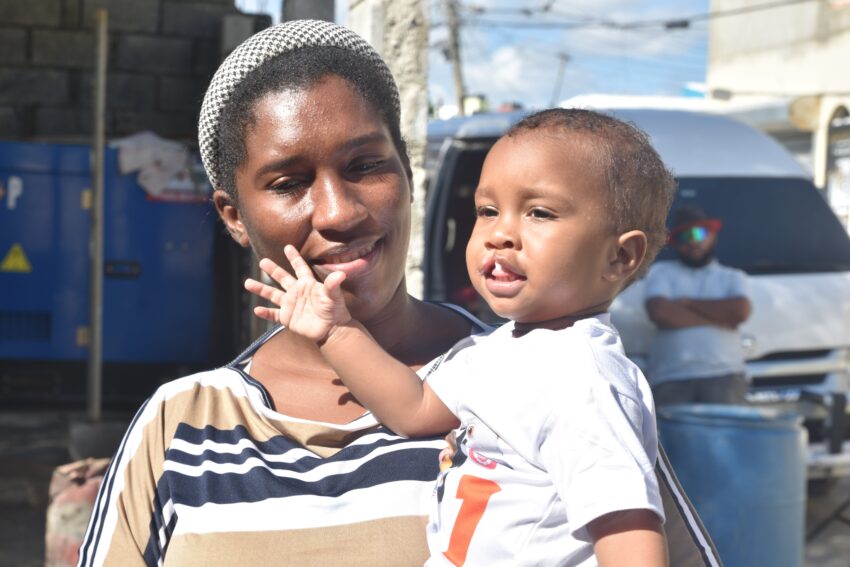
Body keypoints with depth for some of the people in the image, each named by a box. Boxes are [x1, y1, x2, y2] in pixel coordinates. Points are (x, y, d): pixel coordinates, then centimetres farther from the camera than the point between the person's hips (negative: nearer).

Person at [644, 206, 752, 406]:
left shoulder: (733, 277, 22)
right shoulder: (661, 272, 18)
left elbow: (740, 312, 0)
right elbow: (659, 312, -2)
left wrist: (687, 302, 5)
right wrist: (719, 317, 1)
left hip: (724, 376, 1)